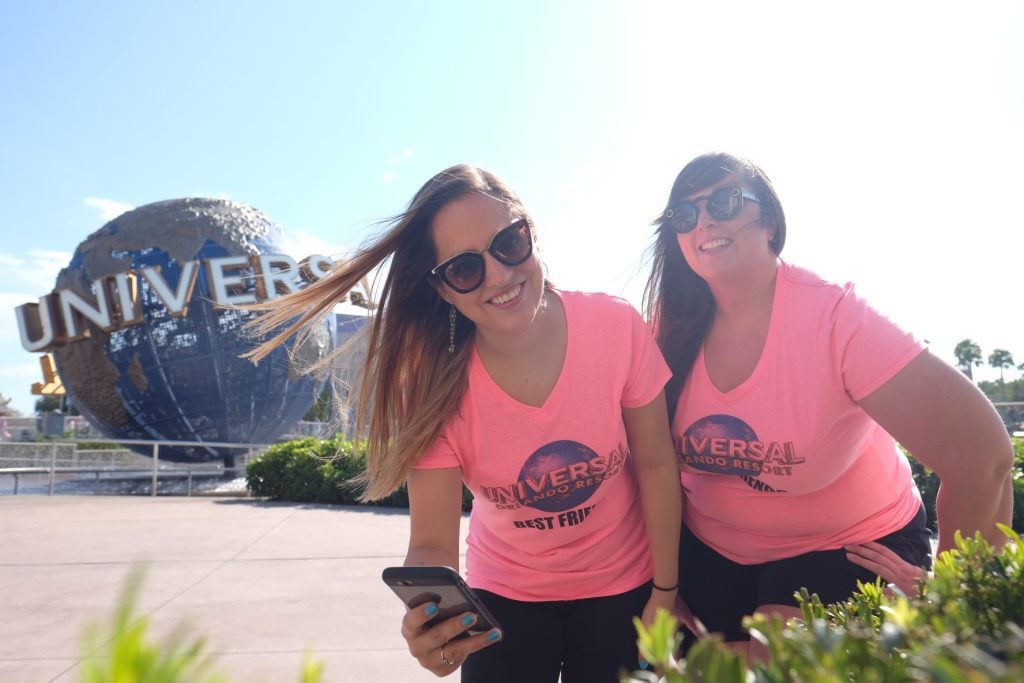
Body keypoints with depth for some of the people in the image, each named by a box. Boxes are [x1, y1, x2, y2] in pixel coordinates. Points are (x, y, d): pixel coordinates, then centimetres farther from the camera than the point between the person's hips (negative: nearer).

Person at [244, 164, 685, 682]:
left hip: (619, 586, 1)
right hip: (506, 594, 0)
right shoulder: (433, 382, -22)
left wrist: (665, 591, -6)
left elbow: (655, 462, -10)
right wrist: (428, 623, -43)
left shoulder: (616, 328, -22)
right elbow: (433, 542, -22)